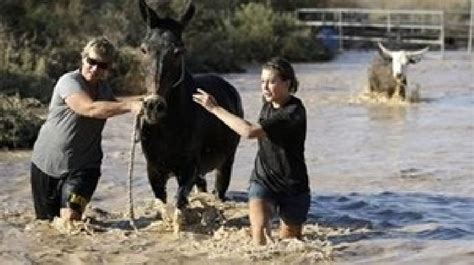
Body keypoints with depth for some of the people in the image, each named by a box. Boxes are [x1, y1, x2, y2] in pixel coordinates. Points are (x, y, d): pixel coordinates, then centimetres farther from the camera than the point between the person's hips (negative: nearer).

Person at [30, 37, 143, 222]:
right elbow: (90, 108, -36)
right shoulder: (69, 82, -18)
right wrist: (129, 106, -47)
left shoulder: (103, 88, 4)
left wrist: (142, 105, 4)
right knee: (46, 220, 10)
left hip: (83, 165, 4)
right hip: (47, 163, -3)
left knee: (71, 218, -17)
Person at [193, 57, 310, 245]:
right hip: (263, 180, 4)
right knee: (260, 227, -25)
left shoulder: (294, 113, -24)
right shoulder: (268, 105, 1)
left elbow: (250, 131, -33)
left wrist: (215, 108, -28)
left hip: (293, 187, -4)